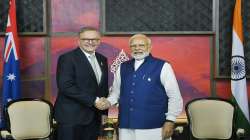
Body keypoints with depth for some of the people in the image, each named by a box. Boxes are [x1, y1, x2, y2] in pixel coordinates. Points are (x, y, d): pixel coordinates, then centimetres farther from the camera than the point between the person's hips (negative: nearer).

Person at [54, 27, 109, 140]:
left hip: (94, 117, 6)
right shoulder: (67, 58, -8)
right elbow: (66, 86, -19)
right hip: (71, 117, -6)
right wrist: (93, 100, -18)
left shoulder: (102, 59, 14)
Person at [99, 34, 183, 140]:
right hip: (126, 127, 4)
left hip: (153, 128, -3)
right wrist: (109, 102, -2)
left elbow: (175, 97, -4)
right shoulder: (123, 68, 10)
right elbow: (116, 92, 17)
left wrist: (170, 121, -9)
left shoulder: (162, 67, -3)